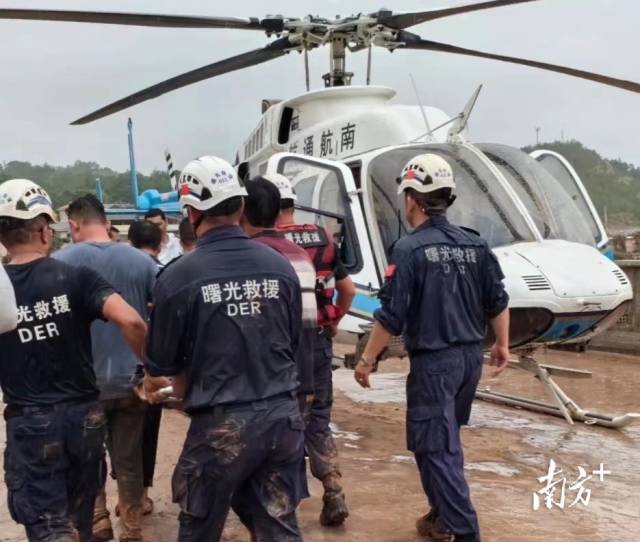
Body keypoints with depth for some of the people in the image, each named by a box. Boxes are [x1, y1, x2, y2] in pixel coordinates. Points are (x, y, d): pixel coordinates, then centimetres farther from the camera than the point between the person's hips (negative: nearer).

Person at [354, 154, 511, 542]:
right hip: (471, 356, 7)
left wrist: (367, 360, -6)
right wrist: (502, 345, 21)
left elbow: (392, 316, -16)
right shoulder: (475, 244, 4)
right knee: (447, 439, 21)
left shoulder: (410, 249, -16)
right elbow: (498, 301, 8)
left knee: (434, 447, 1)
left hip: (433, 361, -7)